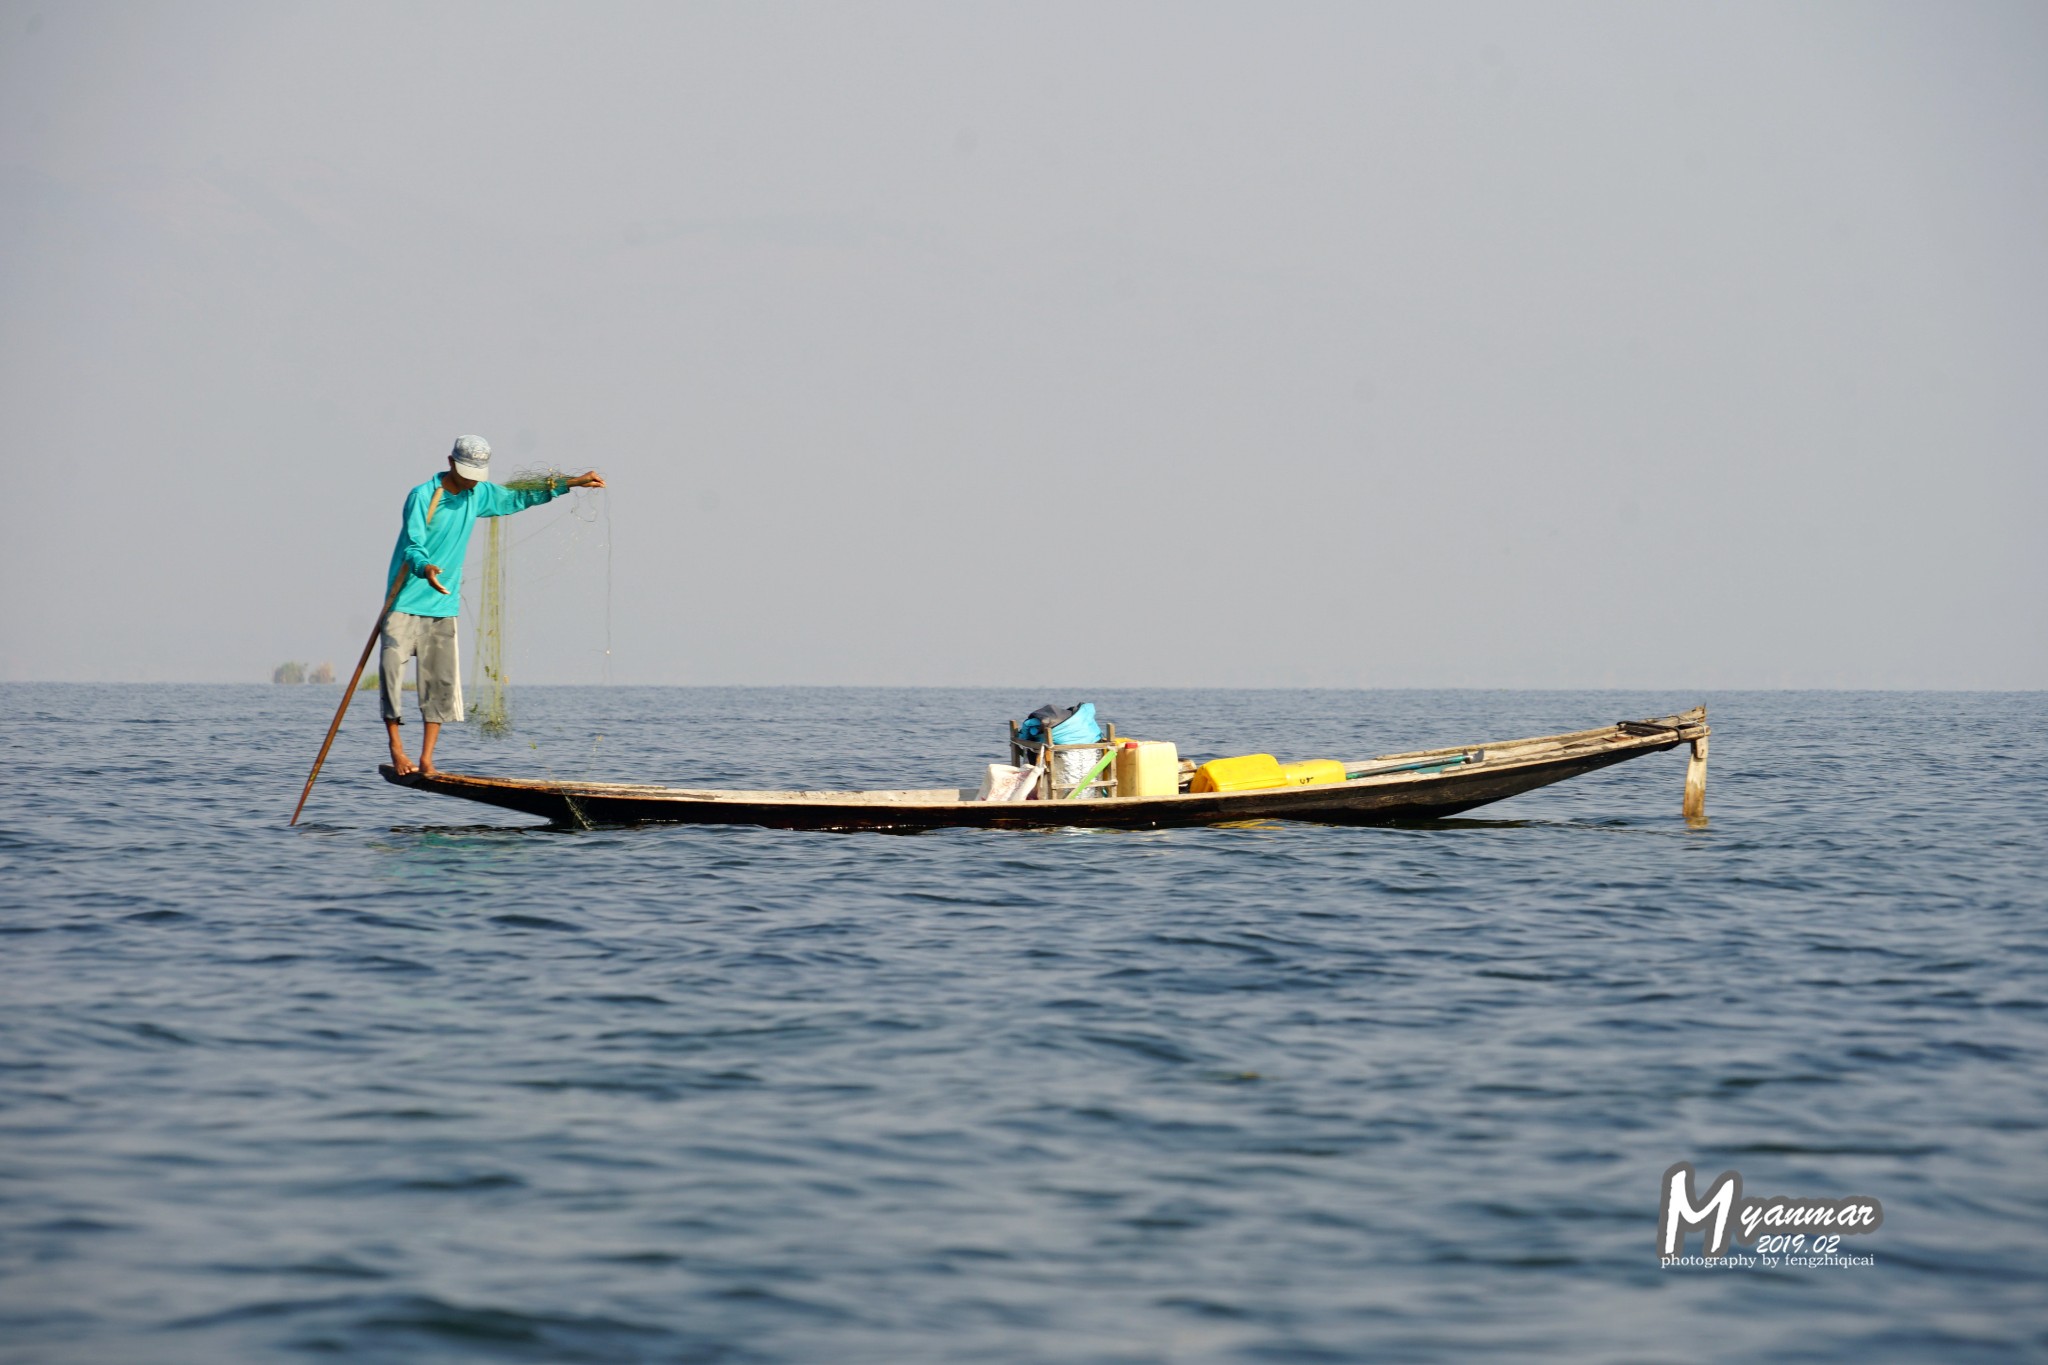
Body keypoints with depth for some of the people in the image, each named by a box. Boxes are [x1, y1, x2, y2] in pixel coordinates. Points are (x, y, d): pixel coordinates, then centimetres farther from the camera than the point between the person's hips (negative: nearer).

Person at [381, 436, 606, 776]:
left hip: (444, 607, 5)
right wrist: (425, 569, -41)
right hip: (406, 603, -5)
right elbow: (413, 547, -19)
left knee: (441, 684, 0)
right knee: (392, 666, -15)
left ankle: (426, 759, 3)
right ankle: (396, 747, -3)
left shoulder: (479, 494, 9)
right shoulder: (422, 496, -10)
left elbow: (520, 497, 23)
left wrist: (570, 483, 20)